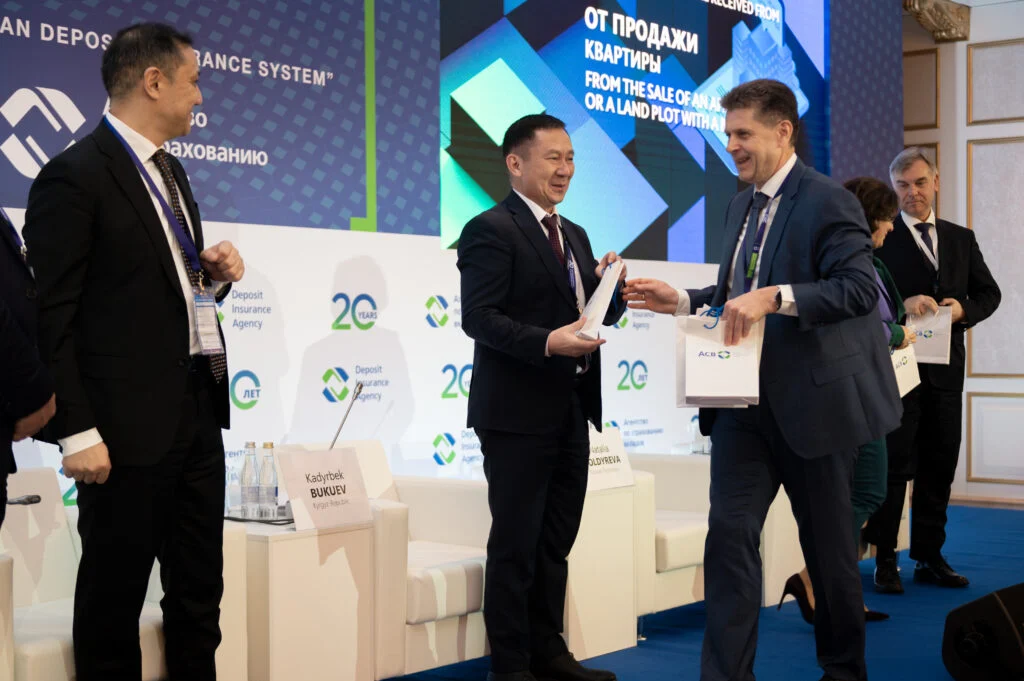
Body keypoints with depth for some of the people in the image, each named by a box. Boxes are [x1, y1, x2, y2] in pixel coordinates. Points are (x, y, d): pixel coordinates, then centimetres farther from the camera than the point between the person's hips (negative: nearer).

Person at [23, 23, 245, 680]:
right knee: (113, 600, 5)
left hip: (197, 417, 8)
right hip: (127, 428, -8)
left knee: (199, 595, 14)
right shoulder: (75, 176, -11)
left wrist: (214, 273, 3)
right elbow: (50, 318, -13)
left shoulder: (172, 173, 15)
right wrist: (76, 433, -17)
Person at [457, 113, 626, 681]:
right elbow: (479, 317, -18)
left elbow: (594, 315, 18)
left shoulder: (575, 236, 17)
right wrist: (547, 342, -29)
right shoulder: (491, 230, -9)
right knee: (515, 545, 1)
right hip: (519, 413, -8)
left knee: (556, 542, 15)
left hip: (572, 411, 8)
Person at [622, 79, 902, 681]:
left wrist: (775, 296, -32)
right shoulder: (742, 205, 14)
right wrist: (680, 301, 3)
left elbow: (860, 288, -22)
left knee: (828, 544, 9)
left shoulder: (828, 202, -12)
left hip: (812, 399, -6)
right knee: (730, 532, -2)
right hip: (747, 400, 6)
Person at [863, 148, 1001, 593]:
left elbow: (989, 293, 14)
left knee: (939, 466, 9)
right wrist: (901, 305, -24)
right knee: (894, 465, -2)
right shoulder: (880, 237, -2)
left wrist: (963, 310, -6)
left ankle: (929, 557, 19)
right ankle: (884, 560, 5)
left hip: (946, 369, 5)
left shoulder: (961, 239, 14)